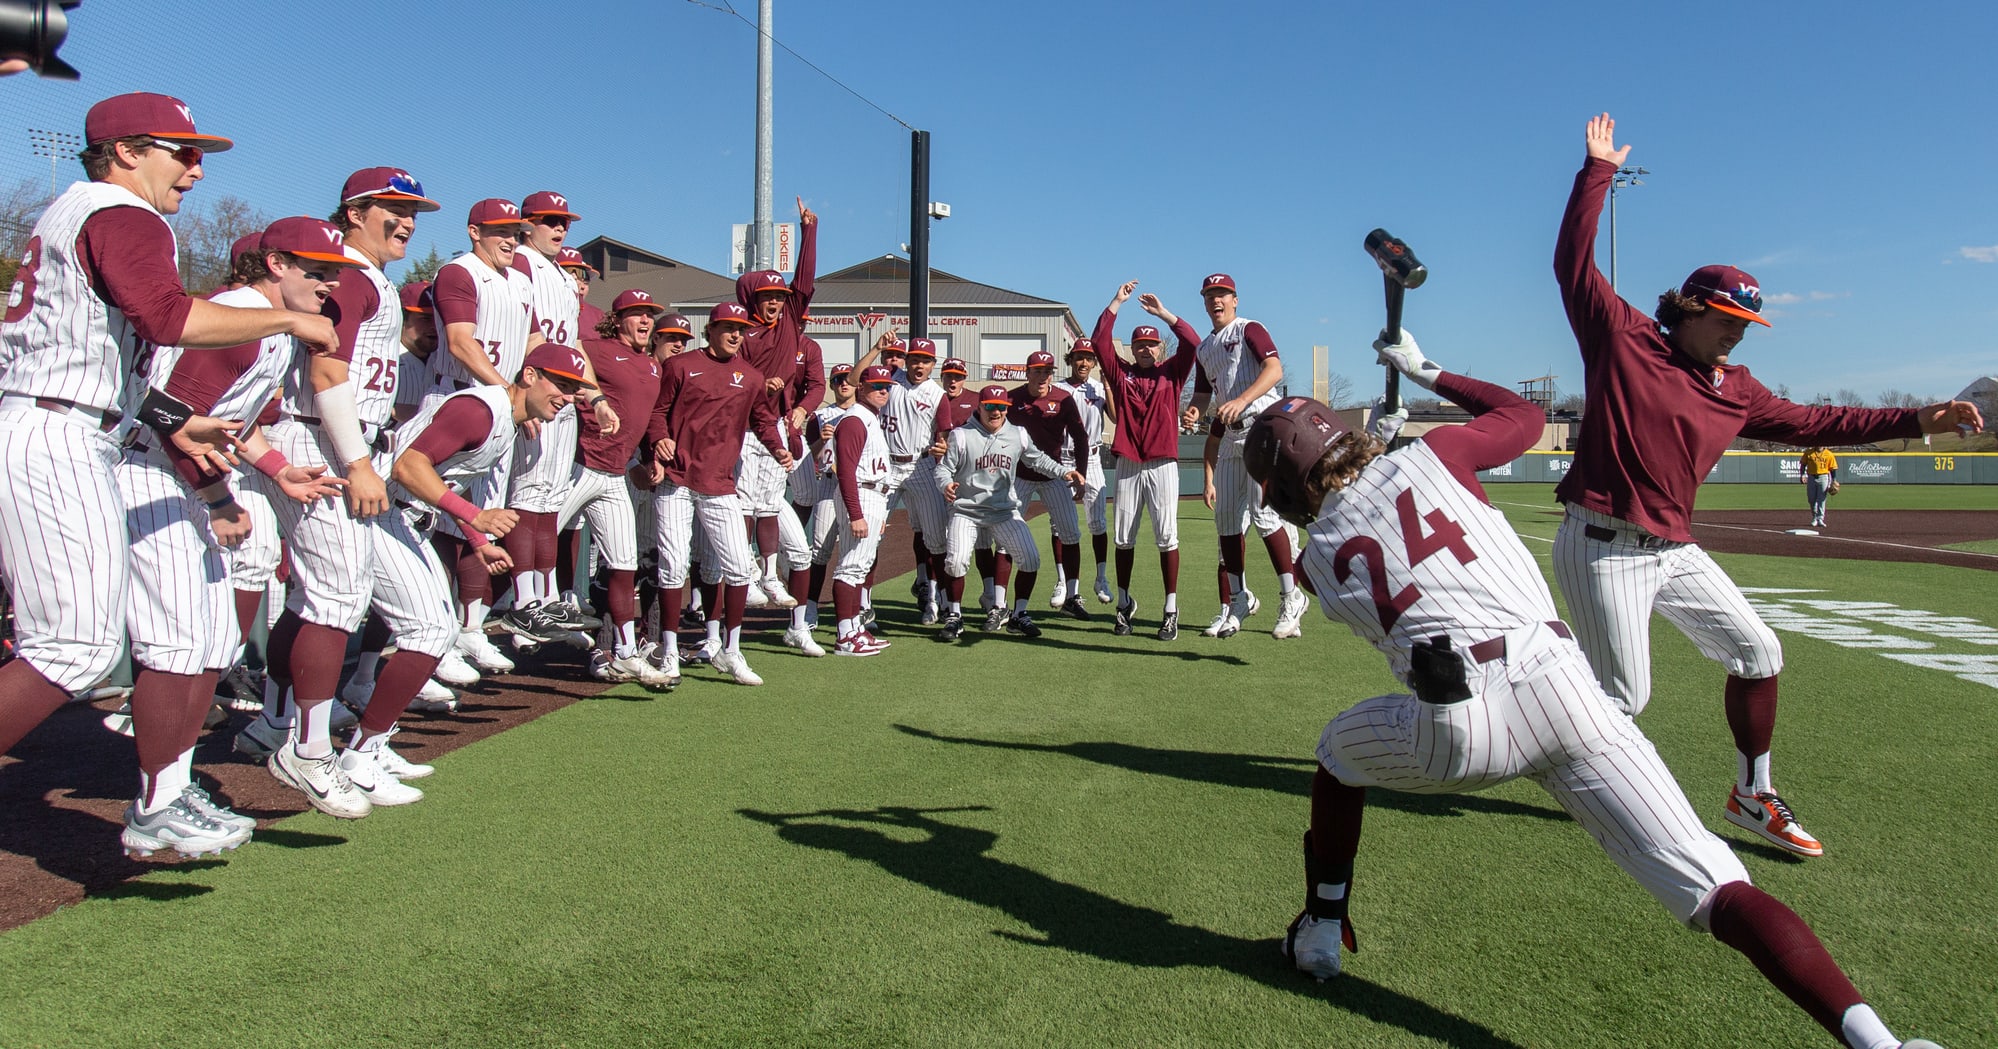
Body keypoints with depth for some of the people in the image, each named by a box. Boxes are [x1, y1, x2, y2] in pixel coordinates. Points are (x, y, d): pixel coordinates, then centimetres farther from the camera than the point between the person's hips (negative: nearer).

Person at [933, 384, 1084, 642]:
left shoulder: (1017, 435, 4)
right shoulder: (961, 435, -7)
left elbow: (1037, 459, 16)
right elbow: (943, 468, -7)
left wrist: (1064, 472, 2)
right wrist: (946, 485, -29)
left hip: (1005, 511, 3)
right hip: (966, 510, -3)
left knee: (1031, 558, -9)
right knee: (955, 561, -19)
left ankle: (1018, 615, 11)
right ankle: (954, 617, 5)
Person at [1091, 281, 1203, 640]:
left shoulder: (1171, 372, 9)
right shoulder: (1121, 373, 11)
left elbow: (1192, 343, -5)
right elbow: (1100, 340, 1)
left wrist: (1163, 312, -6)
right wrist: (1117, 302, 0)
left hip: (1163, 465, -2)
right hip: (1128, 466, 2)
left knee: (1166, 536, -4)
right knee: (1124, 537, 6)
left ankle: (1171, 610, -2)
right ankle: (1124, 604, 16)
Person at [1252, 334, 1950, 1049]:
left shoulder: (1320, 554, 14)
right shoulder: (1426, 455, 15)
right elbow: (1523, 416, 32)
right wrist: (1428, 373, 44)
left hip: (1457, 728, -1)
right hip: (1556, 681, 1)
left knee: (1339, 747, 30)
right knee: (1711, 888, -2)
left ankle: (1321, 933, 36)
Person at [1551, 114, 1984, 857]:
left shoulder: (1734, 392, 13)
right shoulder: (1622, 339, -4)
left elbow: (1813, 423, 20)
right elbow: (1574, 263, -6)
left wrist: (1918, 420, 16)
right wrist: (1598, 172, -5)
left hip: (1675, 552, 7)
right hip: (1602, 549, -7)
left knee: (1758, 655, 10)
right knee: (1625, 696, -4)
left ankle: (1752, 797, 25)